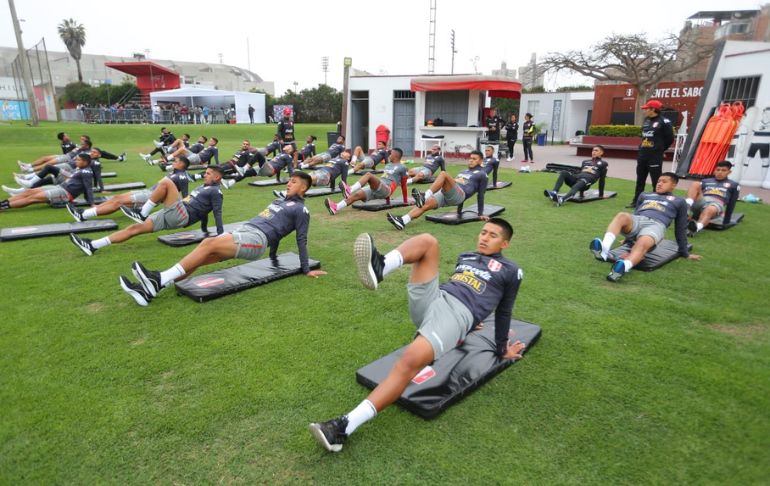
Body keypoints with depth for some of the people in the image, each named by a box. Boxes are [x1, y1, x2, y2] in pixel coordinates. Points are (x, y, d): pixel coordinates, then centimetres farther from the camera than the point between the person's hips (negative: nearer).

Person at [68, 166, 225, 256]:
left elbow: (217, 213, -9)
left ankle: (142, 214, -13)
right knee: (135, 228, -1)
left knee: (165, 182, -21)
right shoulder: (202, 187, 30)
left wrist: (221, 236, -17)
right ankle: (93, 246, -4)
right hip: (171, 216, 9)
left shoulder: (215, 191, 1)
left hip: (182, 216, -9)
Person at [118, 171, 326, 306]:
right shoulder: (279, 202, 30)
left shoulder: (300, 209, 4)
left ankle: (159, 279, -28)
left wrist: (306, 269, -2)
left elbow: (301, 239, 1)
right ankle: (151, 289, -20)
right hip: (242, 232, 8)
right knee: (200, 258, -11)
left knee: (208, 244, -26)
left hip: (256, 239, -8)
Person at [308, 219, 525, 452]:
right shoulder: (465, 257, 29)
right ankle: (379, 268, -42)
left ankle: (345, 426, -35)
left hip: (456, 313, -6)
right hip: (429, 300, 6)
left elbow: (503, 312, 21)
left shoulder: (510, 271, 16)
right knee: (427, 241, -12)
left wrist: (502, 349, 27)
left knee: (409, 361, -33)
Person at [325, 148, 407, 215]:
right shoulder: (388, 165, 29)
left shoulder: (402, 168, 6)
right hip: (374, 189, 7)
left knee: (369, 174, -29)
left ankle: (350, 190, -45)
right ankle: (335, 208, -32)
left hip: (385, 190, -7)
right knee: (357, 194, -17)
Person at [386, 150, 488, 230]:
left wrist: (481, 214, 6)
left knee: (443, 174, -29)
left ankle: (424, 196, -40)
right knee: (425, 204, -21)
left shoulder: (482, 174, 14)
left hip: (458, 195, -6)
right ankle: (402, 221, -38)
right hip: (444, 193, 6)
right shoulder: (464, 171, 35)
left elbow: (481, 195, 9)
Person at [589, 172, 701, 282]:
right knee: (622, 216, -36)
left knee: (643, 243, -40)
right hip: (636, 221, 3)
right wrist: (628, 237, 34)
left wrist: (685, 253, 24)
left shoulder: (679, 202, 29)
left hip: (656, 225, -2)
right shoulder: (645, 195, 37)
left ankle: (623, 268, -69)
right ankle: (604, 249, -61)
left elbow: (681, 229, 26)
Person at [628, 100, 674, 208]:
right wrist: (642, 148, 12)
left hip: (655, 156, -8)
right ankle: (636, 202, 19)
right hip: (642, 155, 8)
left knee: (656, 181, -3)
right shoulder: (646, 120, 13)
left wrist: (659, 149, 2)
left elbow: (670, 138, -5)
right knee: (640, 180, 12)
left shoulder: (664, 122, -9)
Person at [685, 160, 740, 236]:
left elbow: (731, 204, 15)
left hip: (716, 203, -2)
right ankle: (687, 206, -51)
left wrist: (726, 221, 5)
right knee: (695, 184, -24)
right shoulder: (705, 181, 29)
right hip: (700, 202, 2)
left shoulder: (733, 185, 24)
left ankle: (697, 227, -71)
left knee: (710, 210, -41)